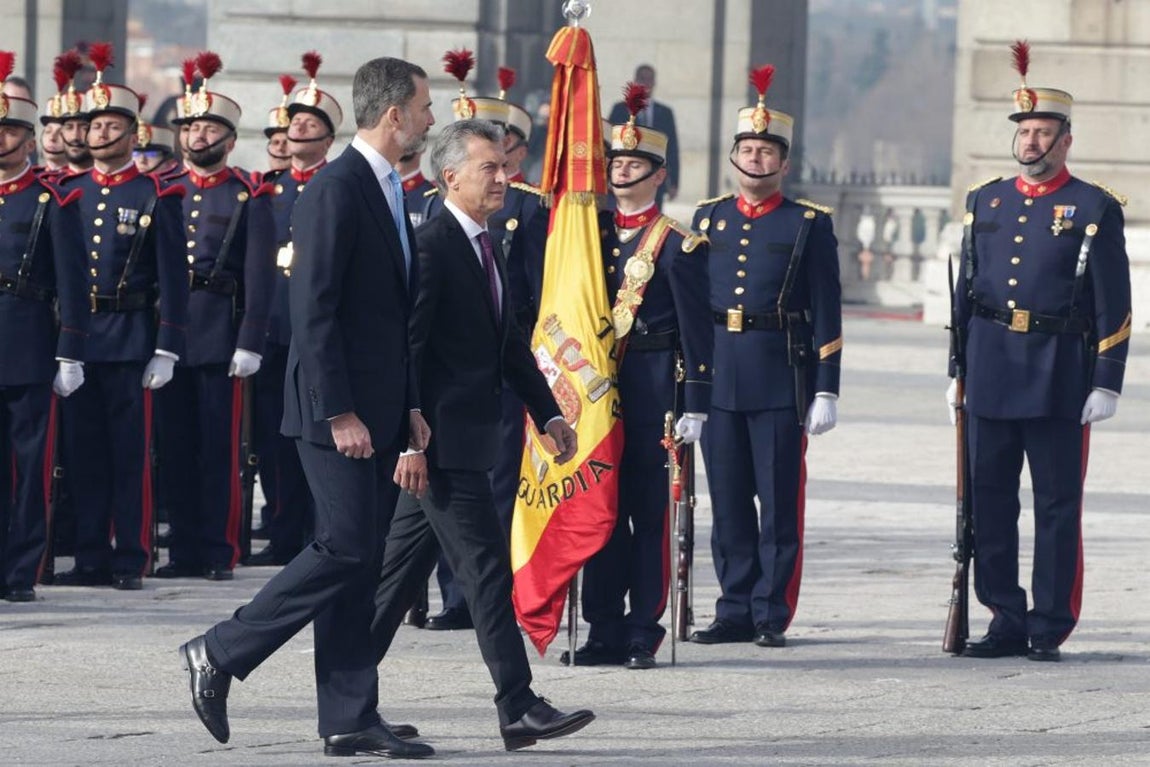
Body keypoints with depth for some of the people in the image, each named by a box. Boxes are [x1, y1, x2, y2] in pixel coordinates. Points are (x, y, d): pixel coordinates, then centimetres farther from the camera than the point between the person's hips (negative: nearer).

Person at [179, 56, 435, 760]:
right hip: (340, 412, -9)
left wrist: (410, 408, 16)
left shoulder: (390, 194, 16)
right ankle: (221, 654, 0)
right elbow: (314, 312, -18)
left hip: (381, 409, 9)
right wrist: (338, 413, -21)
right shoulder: (335, 192, -14)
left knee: (361, 560, 7)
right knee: (346, 550, -11)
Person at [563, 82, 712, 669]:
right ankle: (605, 631, 9)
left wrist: (694, 405, -10)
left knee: (648, 512, -1)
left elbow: (696, 328, -5)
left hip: (652, 385, -5)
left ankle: (643, 634, 4)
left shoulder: (677, 244, -4)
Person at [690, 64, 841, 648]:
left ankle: (772, 615, 5)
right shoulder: (708, 218, 12)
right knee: (728, 503, 6)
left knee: (779, 501, -1)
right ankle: (736, 611, 13)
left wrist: (826, 391, -6)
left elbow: (826, 312, 0)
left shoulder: (808, 224, 2)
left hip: (781, 379, -3)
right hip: (717, 375, 3)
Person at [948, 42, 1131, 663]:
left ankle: (1050, 630, 5)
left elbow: (1113, 307, -2)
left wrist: (1107, 383, -7)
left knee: (1057, 507, 0)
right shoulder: (985, 202, 12)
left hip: (1059, 378, -4)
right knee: (989, 504, 5)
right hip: (990, 372, 4)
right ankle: (1007, 622, 13)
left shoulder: (1094, 210, -1)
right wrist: (957, 371, 13)